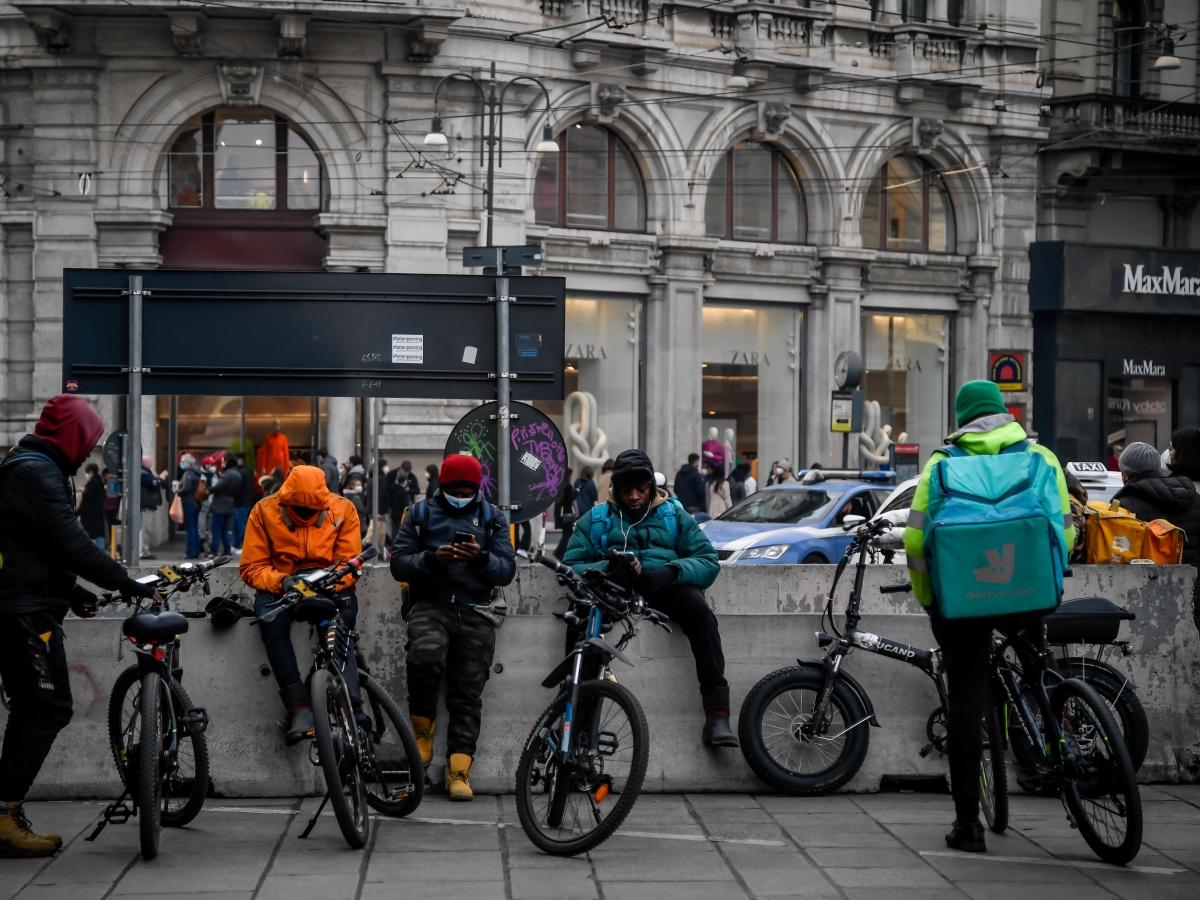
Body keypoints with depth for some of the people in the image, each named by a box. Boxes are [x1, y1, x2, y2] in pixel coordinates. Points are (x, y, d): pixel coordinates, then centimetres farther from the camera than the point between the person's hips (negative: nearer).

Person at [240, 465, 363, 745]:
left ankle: (351, 705, -39)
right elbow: (252, 567, -2)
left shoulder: (343, 510, -1)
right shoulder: (264, 511, -2)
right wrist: (281, 581, -23)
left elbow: (351, 564, -2)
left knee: (347, 603, -35)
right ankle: (299, 708, -38)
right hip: (280, 587, 0)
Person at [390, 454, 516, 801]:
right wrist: (432, 558, -16)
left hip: (475, 613, 2)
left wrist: (481, 558, -15)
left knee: (468, 693, -3)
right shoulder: (421, 514, 12)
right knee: (426, 657, -32)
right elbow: (399, 563, 3)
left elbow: (507, 570, 5)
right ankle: (422, 730, -9)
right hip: (431, 606, -1)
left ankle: (459, 770, 0)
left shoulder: (492, 518, 14)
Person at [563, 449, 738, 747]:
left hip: (665, 587, 0)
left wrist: (669, 571, -15)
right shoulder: (595, 518, 17)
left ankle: (717, 714, -36)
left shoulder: (674, 515, 18)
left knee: (699, 609, -33)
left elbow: (708, 561, 7)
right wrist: (608, 568, -16)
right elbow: (572, 565, 6)